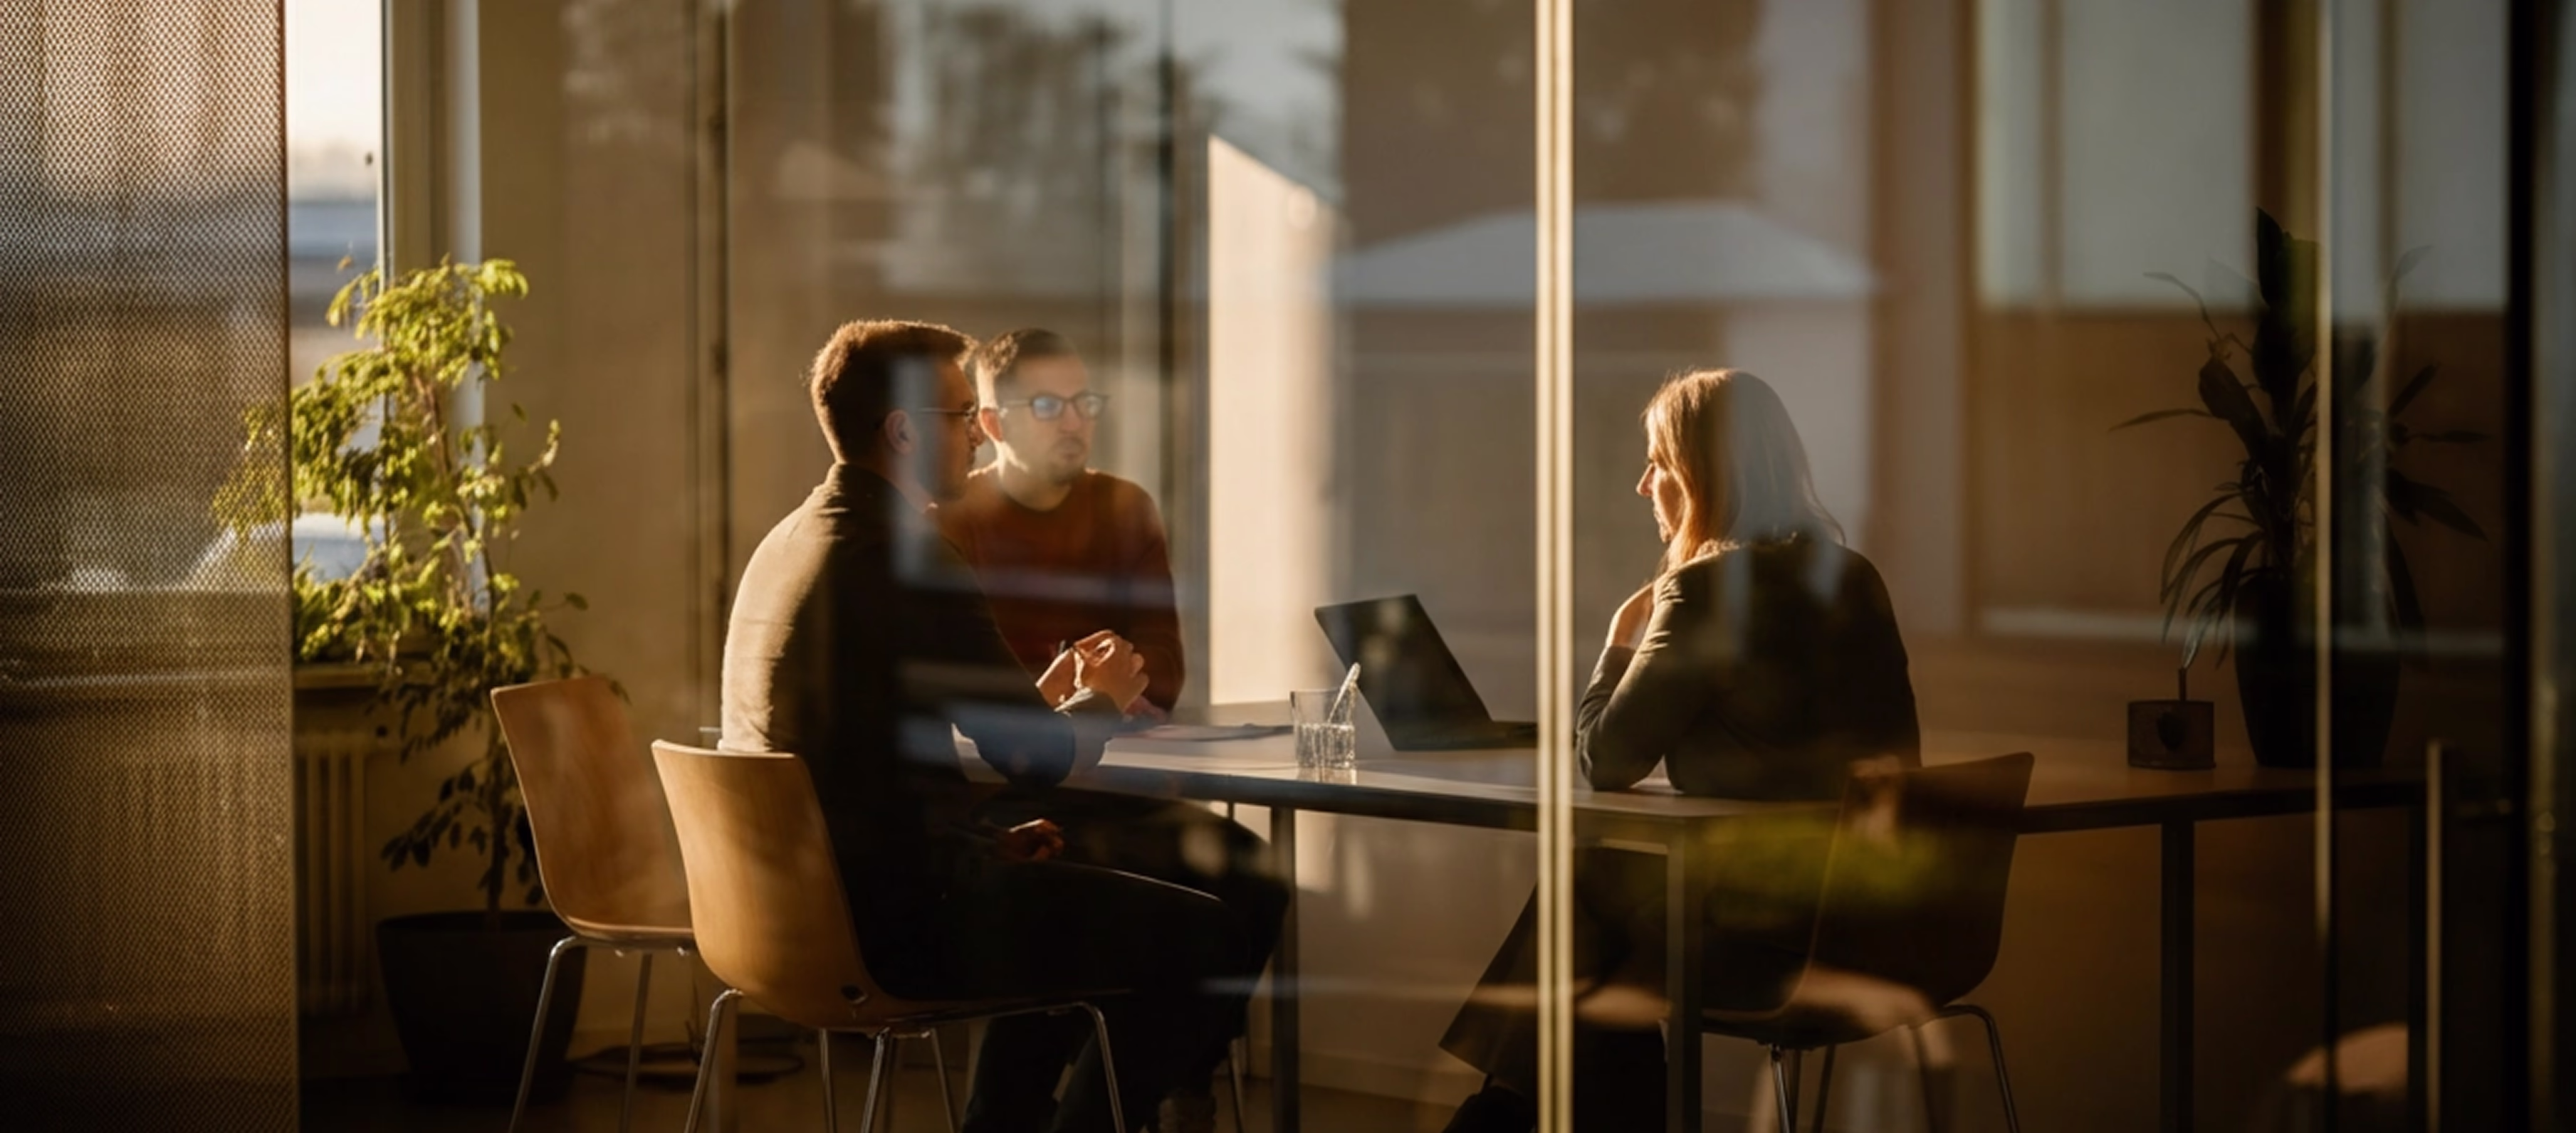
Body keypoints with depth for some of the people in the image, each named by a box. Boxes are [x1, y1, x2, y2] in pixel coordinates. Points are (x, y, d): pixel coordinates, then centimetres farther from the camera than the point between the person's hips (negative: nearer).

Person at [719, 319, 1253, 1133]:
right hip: (895, 914, -10)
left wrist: (982, 838, 15)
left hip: (807, 898, 10)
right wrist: (1103, 701, 7)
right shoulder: (910, 558, -17)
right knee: (1204, 938, -3)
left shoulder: (789, 542, 12)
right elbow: (1040, 756, -14)